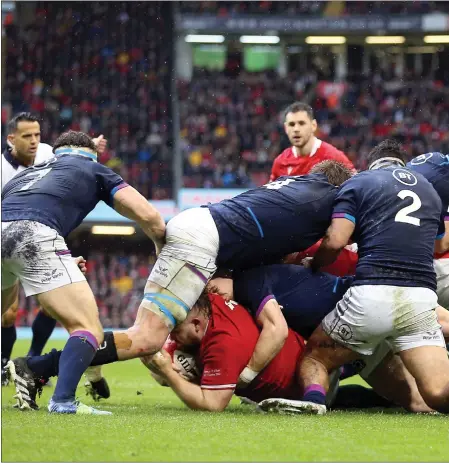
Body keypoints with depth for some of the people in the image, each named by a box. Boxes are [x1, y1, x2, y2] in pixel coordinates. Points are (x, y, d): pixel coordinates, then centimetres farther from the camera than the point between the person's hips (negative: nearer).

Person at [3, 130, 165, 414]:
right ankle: (63, 399, -24)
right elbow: (149, 217, 18)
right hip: (35, 233, -5)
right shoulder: (93, 169, 28)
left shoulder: (30, 172, 41)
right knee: (89, 330, -1)